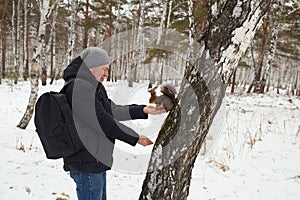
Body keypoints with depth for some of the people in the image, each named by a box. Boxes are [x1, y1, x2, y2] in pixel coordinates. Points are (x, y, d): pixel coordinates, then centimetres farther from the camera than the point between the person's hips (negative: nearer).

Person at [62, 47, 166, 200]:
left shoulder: (92, 87, 13)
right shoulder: (79, 87, -20)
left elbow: (112, 110, 13)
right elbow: (103, 121, -22)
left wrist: (143, 110, 4)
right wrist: (135, 138, -13)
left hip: (96, 163, 11)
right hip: (87, 164, -11)